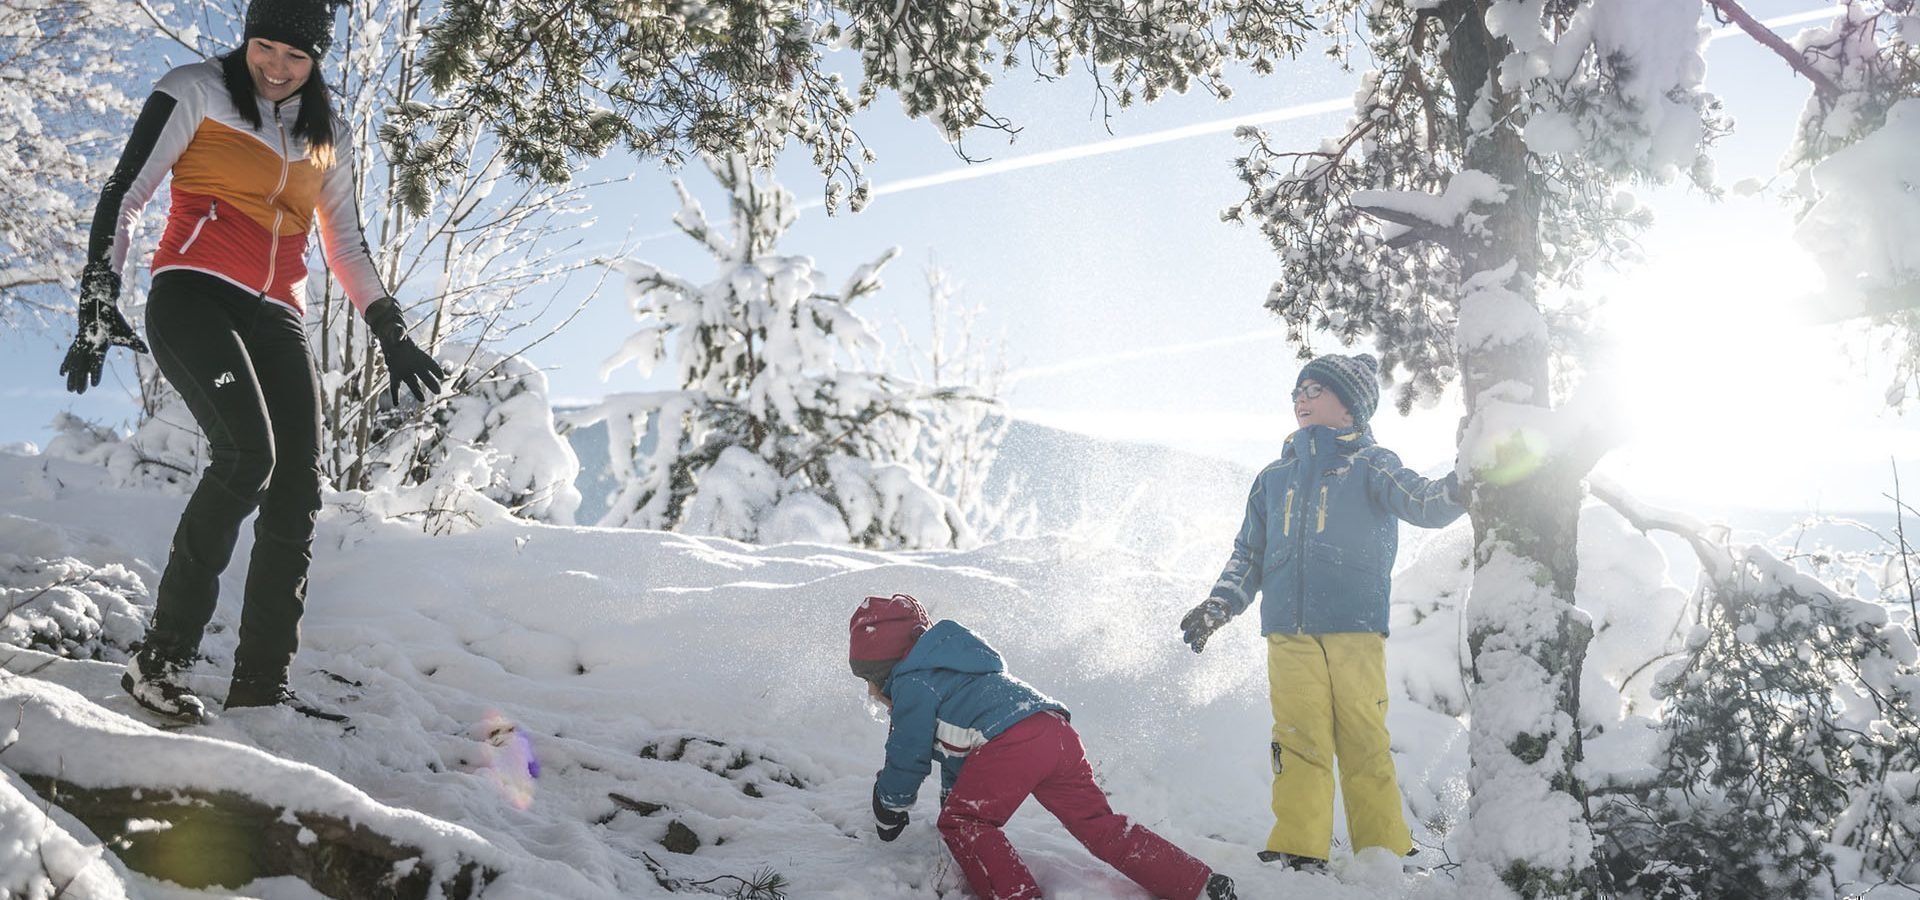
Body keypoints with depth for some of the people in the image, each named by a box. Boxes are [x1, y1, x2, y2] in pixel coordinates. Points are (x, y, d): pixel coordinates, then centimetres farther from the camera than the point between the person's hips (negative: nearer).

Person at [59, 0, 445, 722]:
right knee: (248, 453, -28)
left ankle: (262, 687, -6)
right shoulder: (194, 92, 6)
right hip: (194, 296, -5)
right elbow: (125, 195, 0)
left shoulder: (327, 133, 20)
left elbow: (346, 245, 27)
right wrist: (99, 304, -11)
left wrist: (392, 336, 21)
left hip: (276, 317, 5)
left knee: (296, 492, -9)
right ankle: (161, 659, -21)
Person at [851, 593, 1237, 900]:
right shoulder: (941, 670, 36)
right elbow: (956, 748, 45)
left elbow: (908, 757, 9)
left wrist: (888, 809, 25)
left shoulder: (912, 683, 7)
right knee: (1100, 825, 10)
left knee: (962, 823, 4)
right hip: (1058, 733, 9)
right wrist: (953, 800, 51)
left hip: (1012, 742, -9)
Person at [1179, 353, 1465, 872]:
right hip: (1289, 634, 3)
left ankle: (1387, 854, 4)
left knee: (1365, 742, -5)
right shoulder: (1275, 477, 23)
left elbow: (1423, 503, -8)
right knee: (1299, 741, -7)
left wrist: (1464, 483, -28)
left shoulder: (1369, 465, 10)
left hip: (1356, 630, -3)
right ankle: (1297, 851, -7)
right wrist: (1218, 606, 11)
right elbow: (1249, 554, 25)